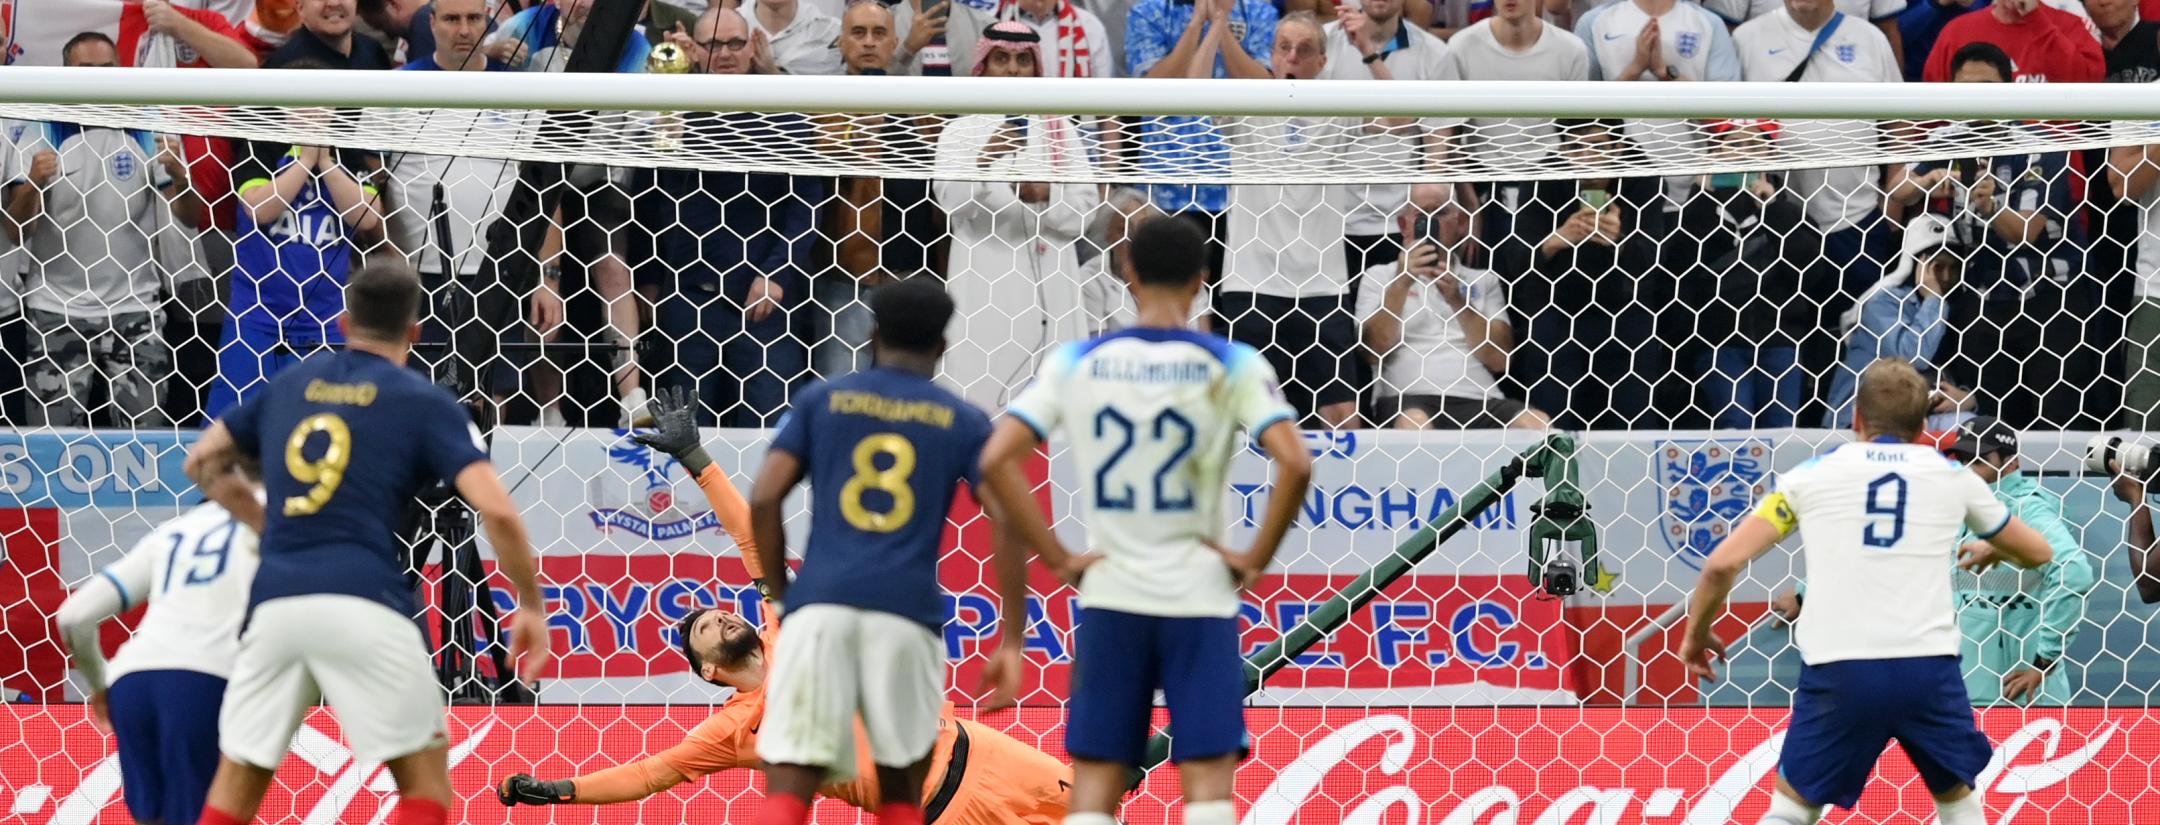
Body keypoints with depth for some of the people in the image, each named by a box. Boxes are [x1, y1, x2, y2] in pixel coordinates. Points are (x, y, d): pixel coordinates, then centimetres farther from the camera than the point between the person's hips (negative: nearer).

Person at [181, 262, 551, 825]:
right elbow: (498, 512, -5)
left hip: (274, 603, 4)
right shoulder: (424, 404, 6)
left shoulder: (290, 384, 19)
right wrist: (531, 607, 6)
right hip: (363, 604, -4)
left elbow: (201, 461, 29)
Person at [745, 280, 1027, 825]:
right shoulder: (963, 423, 13)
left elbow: (764, 500, 5)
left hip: (821, 604, 0)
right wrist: (1012, 642, 3)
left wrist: (781, 595, 15)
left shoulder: (823, 401, 15)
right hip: (907, 613, 0)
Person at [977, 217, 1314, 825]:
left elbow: (996, 461, -4)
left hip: (1109, 595, 2)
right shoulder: (1232, 364, -4)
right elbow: (1294, 464, -16)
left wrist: (1057, 559, 0)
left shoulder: (1078, 361, 2)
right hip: (1199, 594, -2)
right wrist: (1256, 559, -5)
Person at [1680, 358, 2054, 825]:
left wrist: (1696, 634, 23)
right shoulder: (1951, 476, 15)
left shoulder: (1812, 474, 11)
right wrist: (1991, 551, 52)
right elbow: (2037, 552, 29)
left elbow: (1723, 563, 5)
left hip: (1838, 671, -1)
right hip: (1929, 669, 1)